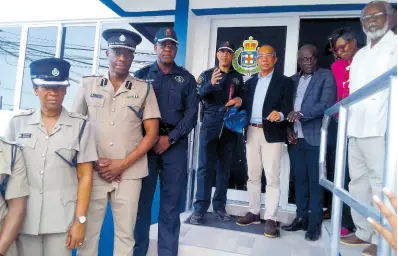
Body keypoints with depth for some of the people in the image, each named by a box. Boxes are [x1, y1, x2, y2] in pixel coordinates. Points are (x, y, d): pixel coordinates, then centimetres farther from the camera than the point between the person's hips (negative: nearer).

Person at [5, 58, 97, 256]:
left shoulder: (81, 126, -3)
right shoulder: (18, 123, 3)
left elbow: (85, 176, -4)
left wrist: (80, 220, -6)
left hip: (62, 219, -2)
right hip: (23, 218, 2)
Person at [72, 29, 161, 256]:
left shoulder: (144, 89, 3)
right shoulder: (88, 85, 6)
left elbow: (152, 133, 1)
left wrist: (123, 164, -7)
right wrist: (93, 162, -4)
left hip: (129, 174, 0)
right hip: (93, 172, 1)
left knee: (125, 233, 7)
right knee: (88, 231, 7)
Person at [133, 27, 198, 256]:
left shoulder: (186, 78, 10)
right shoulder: (142, 75, 9)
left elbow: (191, 113, 1)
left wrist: (170, 138, -9)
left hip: (175, 145, 0)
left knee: (171, 203, 4)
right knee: (141, 199, 4)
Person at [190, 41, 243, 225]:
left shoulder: (238, 77, 15)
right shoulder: (207, 74, 9)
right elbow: (196, 96, -6)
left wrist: (240, 100, -7)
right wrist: (211, 84, -23)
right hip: (210, 124, -2)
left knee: (224, 167, 6)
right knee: (205, 166, -6)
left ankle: (219, 206, 15)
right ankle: (200, 208, -1)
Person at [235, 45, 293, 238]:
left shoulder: (284, 81, 2)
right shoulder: (250, 82, 17)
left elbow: (288, 108, -7)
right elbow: (246, 106, 11)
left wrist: (280, 115, -27)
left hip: (272, 134, -5)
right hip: (251, 132, 5)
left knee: (272, 177, -4)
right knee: (253, 175, 11)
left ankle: (270, 219, 3)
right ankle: (253, 213, 22)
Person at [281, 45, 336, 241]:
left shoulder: (326, 76, 0)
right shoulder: (293, 80, 15)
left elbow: (327, 104, -13)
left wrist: (301, 113, -25)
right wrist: (288, 128, 0)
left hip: (315, 137, -4)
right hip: (295, 137, 5)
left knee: (315, 181, 0)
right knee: (300, 180, 10)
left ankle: (314, 224, 9)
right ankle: (301, 218, 21)